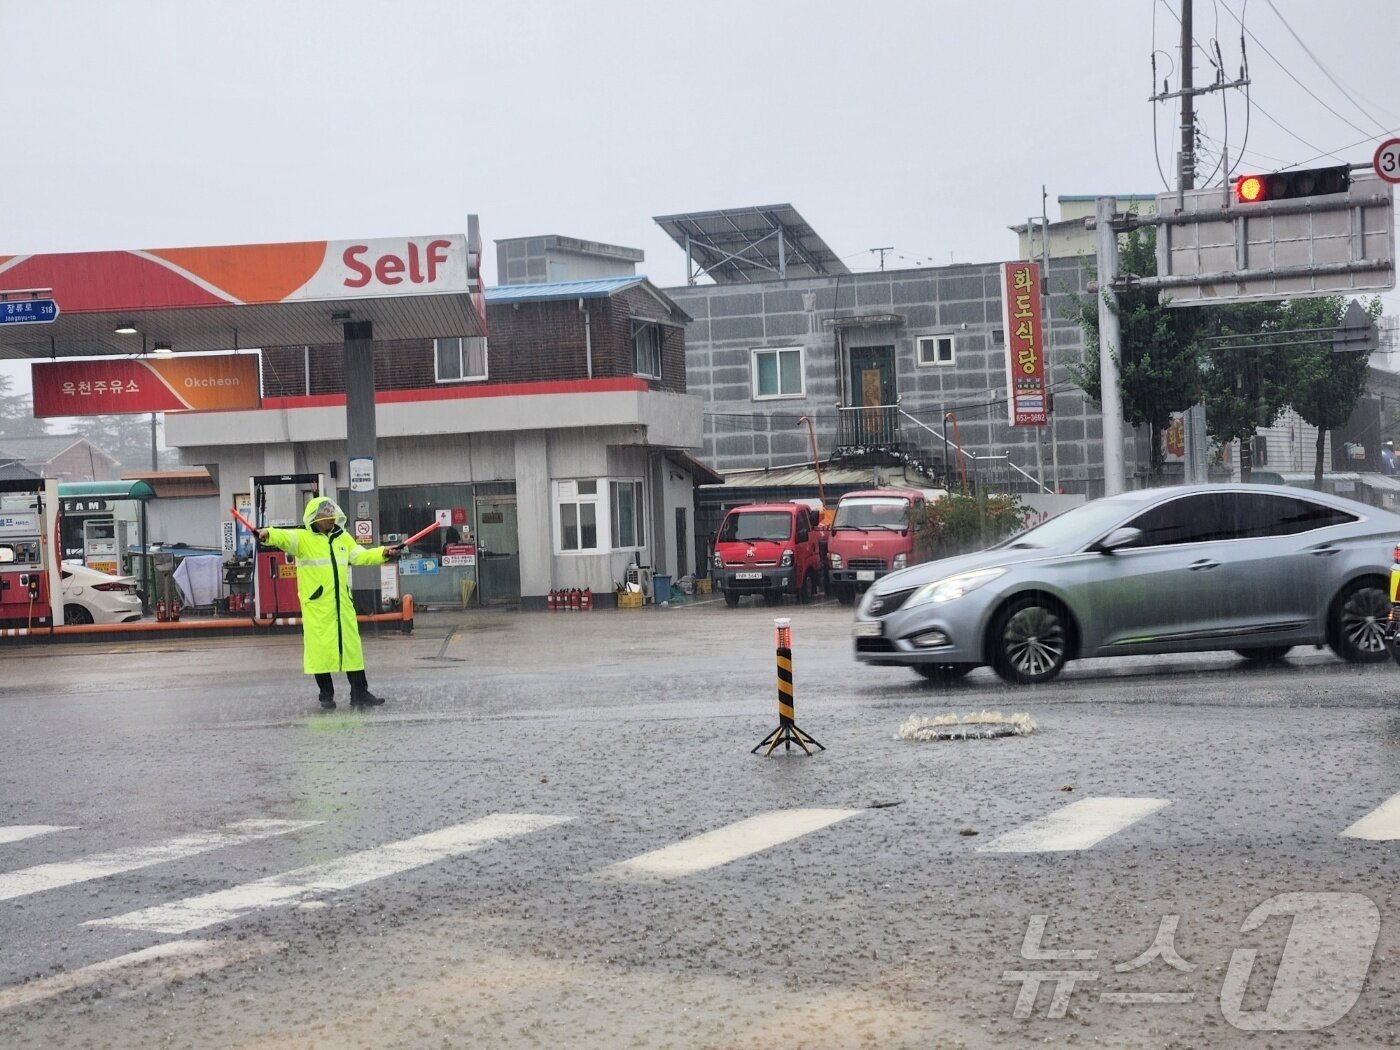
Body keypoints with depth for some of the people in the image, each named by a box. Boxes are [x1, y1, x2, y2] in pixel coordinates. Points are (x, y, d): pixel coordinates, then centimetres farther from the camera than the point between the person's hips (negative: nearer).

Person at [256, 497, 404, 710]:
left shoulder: (342, 538, 15)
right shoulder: (302, 538, -4)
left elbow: (360, 556, 19)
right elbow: (284, 538, -22)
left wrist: (383, 553, 4)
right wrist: (268, 534, -44)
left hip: (343, 603, 5)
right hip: (316, 604, -5)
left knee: (351, 646, 7)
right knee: (320, 649, -1)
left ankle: (360, 693, 13)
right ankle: (326, 695, 10)